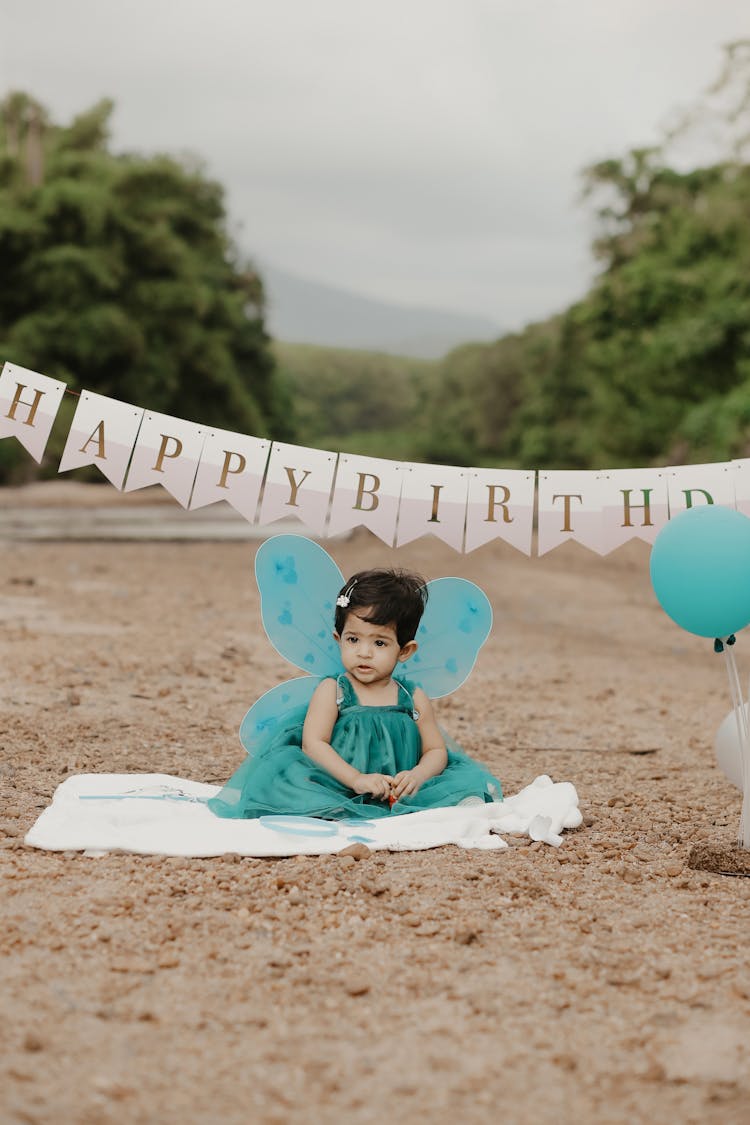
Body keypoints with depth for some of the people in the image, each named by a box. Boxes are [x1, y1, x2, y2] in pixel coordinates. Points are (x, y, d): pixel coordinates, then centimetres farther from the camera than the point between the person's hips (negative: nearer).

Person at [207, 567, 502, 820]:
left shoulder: (414, 699, 7)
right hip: (338, 788, -2)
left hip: (399, 793, 2)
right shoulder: (331, 691, 1)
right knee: (284, 770, -28)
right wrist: (355, 779, -23)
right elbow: (313, 743, -9)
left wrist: (417, 776, -17)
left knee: (464, 777, -15)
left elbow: (436, 751, 7)